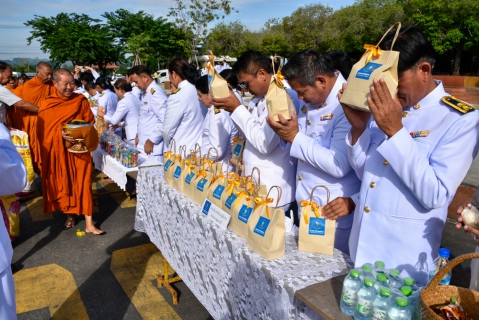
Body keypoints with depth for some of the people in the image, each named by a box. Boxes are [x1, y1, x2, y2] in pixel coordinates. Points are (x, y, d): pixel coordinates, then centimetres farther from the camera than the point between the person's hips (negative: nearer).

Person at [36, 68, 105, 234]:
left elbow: (90, 123, 4)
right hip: (57, 151, 1)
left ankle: (89, 224, 3)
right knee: (63, 184, 12)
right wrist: (60, 133, -22)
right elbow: (43, 131, -6)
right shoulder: (47, 104, -4)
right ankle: (70, 215, 32)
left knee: (83, 184, -1)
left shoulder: (82, 101, -2)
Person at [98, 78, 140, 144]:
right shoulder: (135, 98, 12)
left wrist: (103, 115, 9)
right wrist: (121, 124, 21)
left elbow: (114, 120, -7)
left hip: (134, 137, -8)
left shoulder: (124, 101, -12)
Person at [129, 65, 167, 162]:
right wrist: (139, 135, 15)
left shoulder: (156, 93, -16)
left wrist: (152, 141, -17)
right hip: (144, 146, 9)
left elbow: (165, 120, -23)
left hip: (152, 148, -9)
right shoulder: (147, 93, 15)